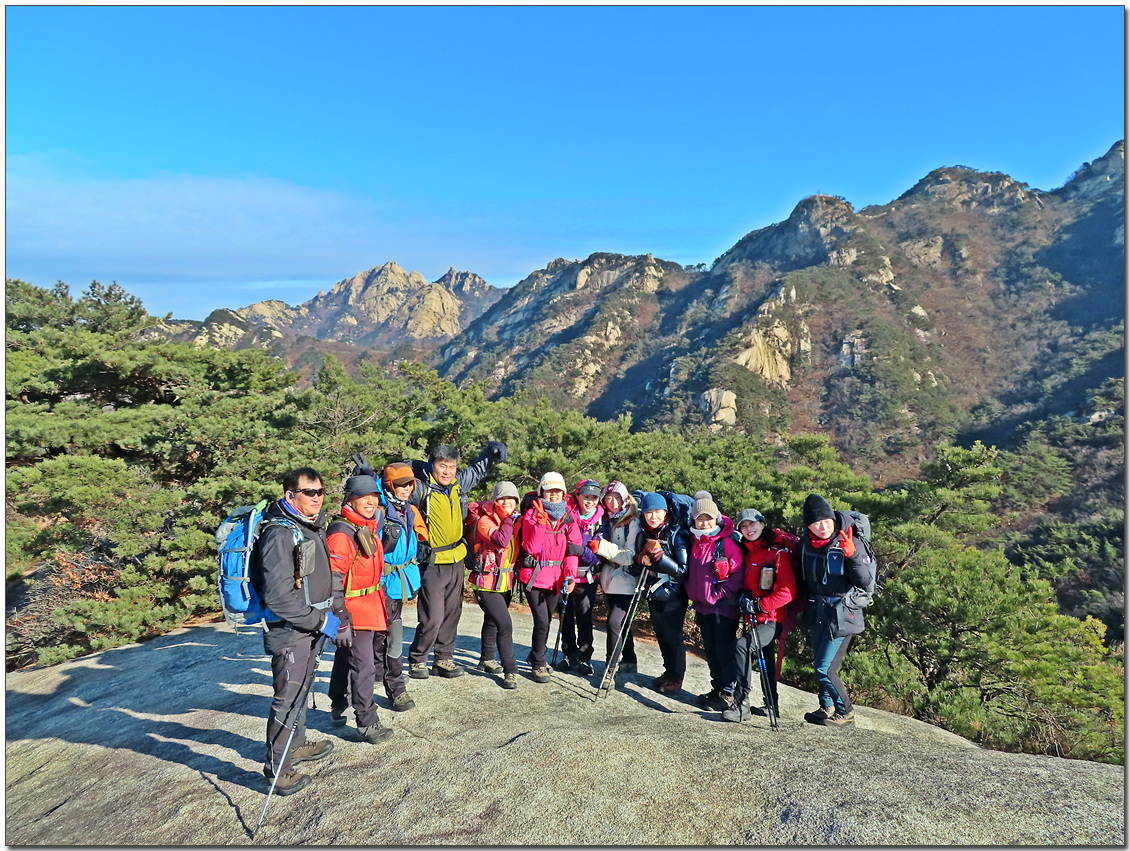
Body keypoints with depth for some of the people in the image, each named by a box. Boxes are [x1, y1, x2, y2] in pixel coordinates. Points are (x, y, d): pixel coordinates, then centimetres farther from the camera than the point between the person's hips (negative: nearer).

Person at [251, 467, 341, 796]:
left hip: (313, 627, 9)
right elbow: (279, 597, -27)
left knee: (302, 688, 24)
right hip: (290, 632, -9)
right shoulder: (280, 534, -22)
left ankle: (297, 744, 42)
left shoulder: (314, 527, 8)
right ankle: (277, 769, 16)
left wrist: (339, 614, 11)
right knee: (288, 698, 1)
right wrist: (322, 621, -22)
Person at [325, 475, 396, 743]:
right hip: (353, 612, -9)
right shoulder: (341, 533, -20)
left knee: (346, 658, 24)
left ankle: (338, 706, 41)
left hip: (373, 606, 9)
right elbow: (333, 580, -23)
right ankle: (367, 723, 5)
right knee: (363, 666, -5)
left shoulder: (372, 525, 6)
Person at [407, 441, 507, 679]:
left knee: (452, 613, 13)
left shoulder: (457, 484, 4)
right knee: (432, 617, -6)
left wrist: (490, 452, 11)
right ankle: (416, 660, 15)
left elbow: (476, 470, 21)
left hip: (456, 562, 6)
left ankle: (444, 659, 27)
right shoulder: (421, 489, -14)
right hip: (433, 563, -6)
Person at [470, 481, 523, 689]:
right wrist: (508, 518, -22)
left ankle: (487, 660, 41)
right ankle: (510, 671, -7)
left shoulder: (516, 519, 5)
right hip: (487, 583, -7)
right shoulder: (485, 521, -14)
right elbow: (501, 540, -31)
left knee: (492, 621, 24)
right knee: (505, 624, -16)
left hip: (505, 582, 7)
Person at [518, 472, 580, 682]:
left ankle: (536, 655, 37)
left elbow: (572, 549, 4)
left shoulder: (568, 517, 6)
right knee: (542, 621, -8)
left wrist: (570, 575, -7)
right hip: (534, 576, -4)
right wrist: (540, 524, -24)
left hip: (556, 577, 4)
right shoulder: (532, 514, -5)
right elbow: (531, 548, -14)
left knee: (547, 619, 14)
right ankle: (538, 664, 9)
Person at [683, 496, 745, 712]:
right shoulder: (696, 543, 7)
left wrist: (718, 594, -16)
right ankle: (717, 688, 28)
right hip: (702, 607, 7)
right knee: (710, 650, 15)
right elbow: (691, 573, 21)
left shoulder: (727, 543, -14)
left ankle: (728, 693, 10)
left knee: (725, 650, -1)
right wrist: (693, 594, 12)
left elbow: (737, 576, -15)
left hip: (724, 607, -7)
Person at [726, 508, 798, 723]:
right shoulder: (747, 552, 10)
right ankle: (772, 704, 39)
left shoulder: (778, 552, -13)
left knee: (742, 646, -26)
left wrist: (759, 604, -20)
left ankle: (741, 704, -22)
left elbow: (788, 591, -18)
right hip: (753, 618, 8)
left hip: (772, 619, -8)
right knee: (766, 659, 21)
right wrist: (744, 598, 5)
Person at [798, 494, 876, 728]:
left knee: (825, 669, -5)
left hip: (842, 616, -6)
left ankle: (846, 712, 17)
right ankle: (827, 708, 37)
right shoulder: (805, 544, 0)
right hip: (816, 614, 6)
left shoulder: (849, 545, -16)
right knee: (820, 664, 17)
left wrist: (852, 555, -33)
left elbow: (867, 584, -21)